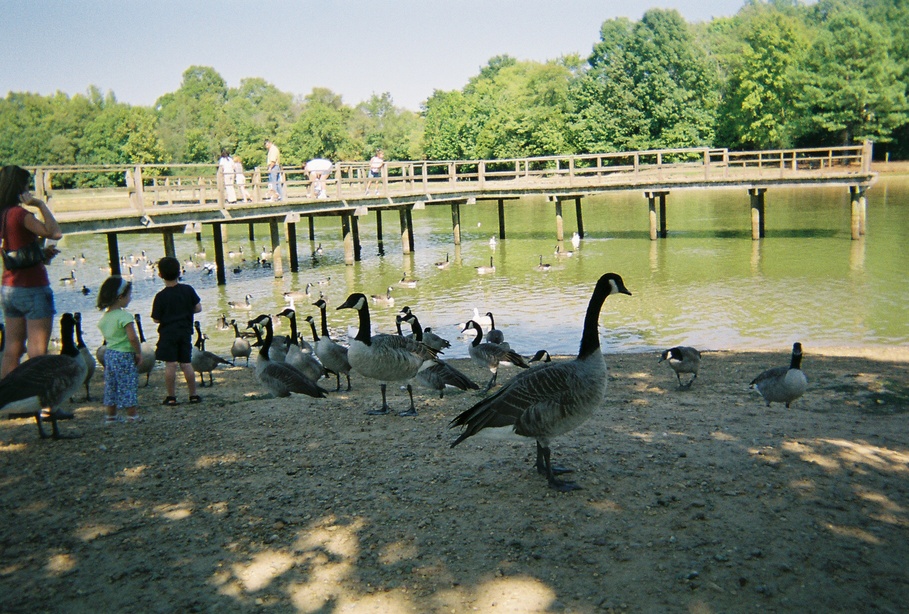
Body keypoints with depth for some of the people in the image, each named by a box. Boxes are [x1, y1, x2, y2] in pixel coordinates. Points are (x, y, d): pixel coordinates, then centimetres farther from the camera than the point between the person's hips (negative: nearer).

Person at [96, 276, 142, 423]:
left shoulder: (104, 317, 6)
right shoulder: (124, 316, -19)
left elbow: (106, 338, 14)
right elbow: (132, 338, -26)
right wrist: (139, 352, -15)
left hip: (109, 354, 8)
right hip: (125, 356, -8)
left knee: (111, 386, 15)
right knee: (128, 386, 1)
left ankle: (111, 416, 22)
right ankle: (132, 416, 8)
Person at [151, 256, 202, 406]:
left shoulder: (161, 296, -12)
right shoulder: (188, 290, -3)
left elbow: (156, 319, -9)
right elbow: (198, 308, 3)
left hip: (168, 333, -3)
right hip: (185, 332, 3)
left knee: (170, 364, 1)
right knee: (186, 363, 11)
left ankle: (171, 397, 5)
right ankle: (193, 395, 15)